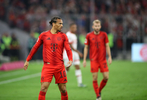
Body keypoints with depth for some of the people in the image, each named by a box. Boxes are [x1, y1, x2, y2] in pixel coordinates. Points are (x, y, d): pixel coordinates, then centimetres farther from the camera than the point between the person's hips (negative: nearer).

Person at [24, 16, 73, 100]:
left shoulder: (63, 36, 4)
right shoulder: (44, 35, 2)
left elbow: (68, 49, -1)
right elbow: (35, 48, 11)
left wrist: (70, 60, -20)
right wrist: (27, 60, 13)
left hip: (60, 66, 1)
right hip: (47, 66, -1)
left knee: (63, 89, 5)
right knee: (43, 88, -10)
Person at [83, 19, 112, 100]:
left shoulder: (104, 34, 3)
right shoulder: (89, 36, 1)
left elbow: (107, 46, 8)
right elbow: (86, 48, 7)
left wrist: (109, 57, 1)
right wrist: (84, 59, 3)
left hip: (103, 59, 1)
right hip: (93, 60, -1)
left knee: (106, 77, -4)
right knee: (95, 78, -4)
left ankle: (99, 90, 21)